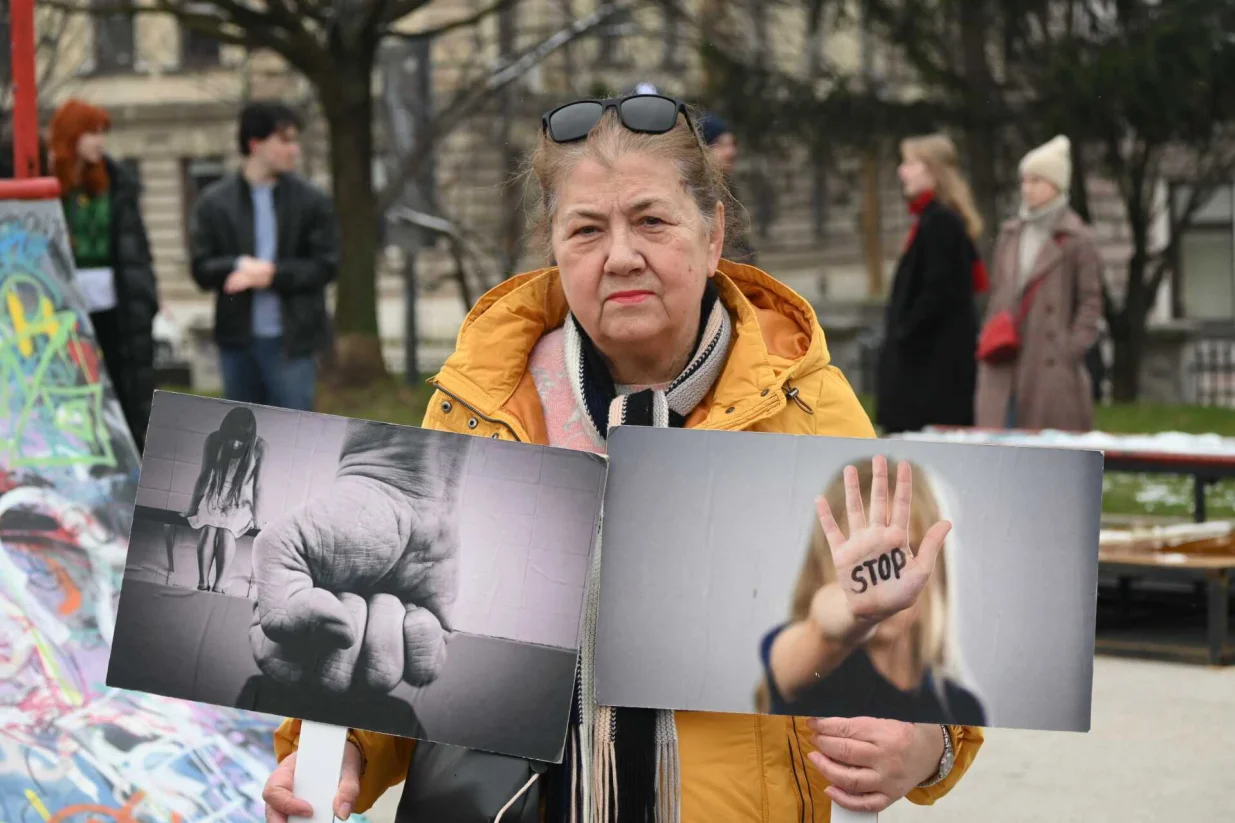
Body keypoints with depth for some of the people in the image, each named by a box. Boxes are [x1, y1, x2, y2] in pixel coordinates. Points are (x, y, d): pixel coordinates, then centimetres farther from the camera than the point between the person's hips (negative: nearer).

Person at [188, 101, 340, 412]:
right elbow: (202, 269, 0)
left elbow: (325, 265, -3)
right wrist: (240, 266, -20)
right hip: (237, 339, 2)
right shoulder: (214, 203, 3)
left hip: (292, 339, -2)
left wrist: (274, 273, -16)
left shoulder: (312, 201, -1)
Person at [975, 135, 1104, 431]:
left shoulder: (1077, 239, -2)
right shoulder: (1010, 234, 16)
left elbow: (1091, 302, -3)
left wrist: (1071, 352, -10)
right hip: (1005, 369, 5)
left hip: (1052, 369, -5)